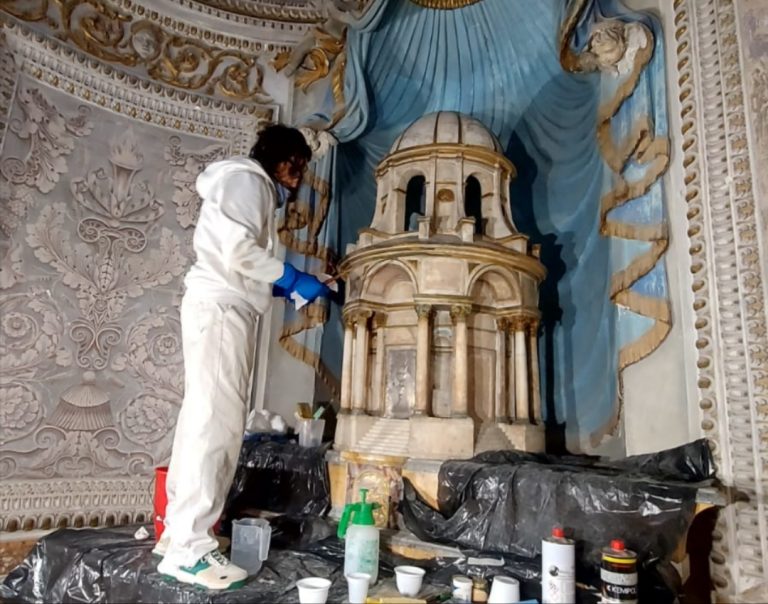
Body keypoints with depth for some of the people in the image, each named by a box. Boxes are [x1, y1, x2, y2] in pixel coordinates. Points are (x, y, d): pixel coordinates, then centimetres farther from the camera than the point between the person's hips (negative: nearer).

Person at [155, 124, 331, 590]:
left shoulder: (256, 189, 27)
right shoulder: (247, 178, -2)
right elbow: (238, 250, -17)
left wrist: (282, 285, 13)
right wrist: (293, 278, -10)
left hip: (230, 310, 10)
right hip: (221, 309, -10)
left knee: (206, 419, 7)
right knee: (217, 422, -12)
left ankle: (179, 531, 13)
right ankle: (189, 548, -7)